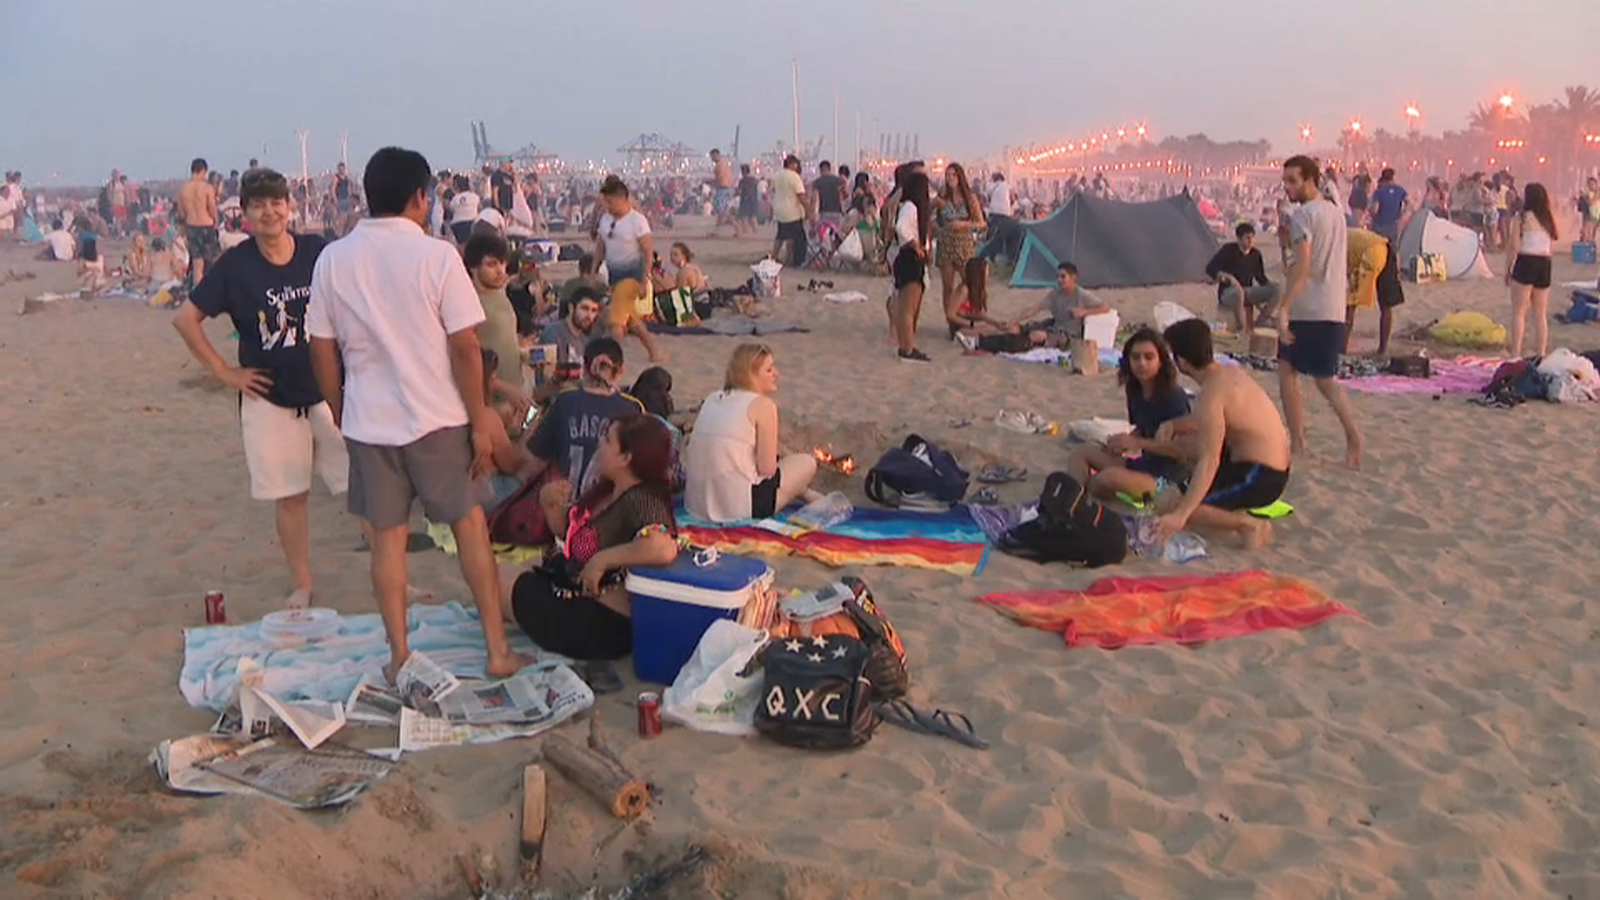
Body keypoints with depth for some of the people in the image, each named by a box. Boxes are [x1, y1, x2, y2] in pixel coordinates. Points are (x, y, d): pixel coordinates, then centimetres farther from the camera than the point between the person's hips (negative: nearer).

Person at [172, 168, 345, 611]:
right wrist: (224, 371, -1)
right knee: (290, 494, 6)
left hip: (328, 389, 0)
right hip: (270, 397, 0)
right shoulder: (235, 265, -4)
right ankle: (302, 585, 20)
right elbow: (186, 319, 2)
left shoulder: (318, 252, -3)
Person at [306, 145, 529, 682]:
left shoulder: (333, 260, 1)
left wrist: (341, 415, 15)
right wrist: (479, 421, -4)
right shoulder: (437, 256, -10)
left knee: (386, 539, 10)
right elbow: (465, 347, -11)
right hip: (436, 417, -2)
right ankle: (497, 649, 14)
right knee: (470, 523, 11)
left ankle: (399, 658, 16)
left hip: (368, 421, 3)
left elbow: (322, 350, 4)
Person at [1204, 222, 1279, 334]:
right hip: (1227, 293, -5)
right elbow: (1210, 269, -15)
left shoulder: (1256, 254, 5)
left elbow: (1261, 278, 15)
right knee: (1238, 291, -42)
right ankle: (1242, 327, -25)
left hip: (1247, 292, 5)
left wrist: (1271, 286, -4)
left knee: (1276, 290, -16)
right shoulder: (1228, 250, -9)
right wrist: (1228, 277, -29)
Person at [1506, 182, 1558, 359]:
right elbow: (1552, 248, 10)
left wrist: (1507, 270, -3)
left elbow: (1513, 246, -10)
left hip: (1526, 262, -5)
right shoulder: (1550, 219, 8)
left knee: (1519, 311, -1)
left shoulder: (1522, 217, -9)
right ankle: (1542, 354, 13)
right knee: (1541, 314, 11)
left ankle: (1516, 353, -7)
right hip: (1545, 265, 5)